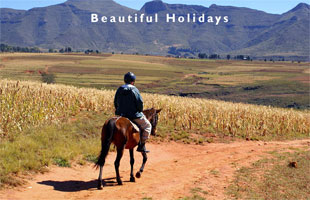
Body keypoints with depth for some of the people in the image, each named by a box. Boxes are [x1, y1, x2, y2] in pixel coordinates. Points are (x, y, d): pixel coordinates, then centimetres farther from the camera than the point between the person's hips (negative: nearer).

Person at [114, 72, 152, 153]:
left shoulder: (119, 90, 5)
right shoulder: (134, 90, -13)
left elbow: (115, 103, 11)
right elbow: (140, 103, -15)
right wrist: (140, 111, 3)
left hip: (121, 115, 6)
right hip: (134, 116, -6)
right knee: (147, 125, 12)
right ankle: (141, 145, 5)